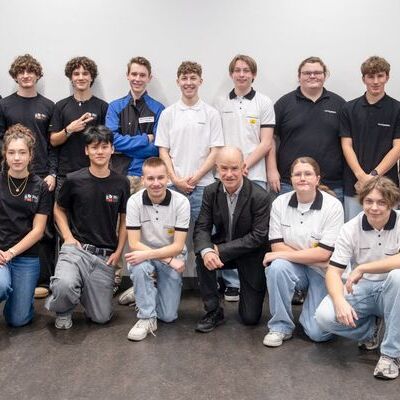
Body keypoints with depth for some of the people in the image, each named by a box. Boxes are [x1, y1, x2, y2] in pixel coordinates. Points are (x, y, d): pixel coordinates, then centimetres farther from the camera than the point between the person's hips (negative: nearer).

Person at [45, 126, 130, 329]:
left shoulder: (121, 183, 4)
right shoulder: (74, 180, -2)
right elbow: (58, 209, 14)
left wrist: (118, 251, 3)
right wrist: (68, 236, -1)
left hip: (105, 256, 2)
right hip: (76, 249, -2)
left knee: (101, 317, -1)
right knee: (65, 285, -36)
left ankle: (84, 290, 31)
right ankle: (63, 309, 2)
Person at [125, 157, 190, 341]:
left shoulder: (181, 202, -18)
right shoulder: (134, 202, -17)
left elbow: (178, 246, -19)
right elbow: (134, 244, -17)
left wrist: (148, 254, -33)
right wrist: (169, 260, -24)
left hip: (172, 255, 0)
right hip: (144, 255, 0)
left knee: (168, 316, -6)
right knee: (139, 268, -37)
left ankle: (141, 293, 26)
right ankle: (147, 318, -16)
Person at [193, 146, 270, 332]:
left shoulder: (260, 196, -22)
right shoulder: (210, 192, -8)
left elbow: (259, 236, -23)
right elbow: (201, 227, -10)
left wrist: (220, 250, -27)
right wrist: (206, 251, -34)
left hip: (250, 256, -3)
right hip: (221, 249, 3)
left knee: (250, 318, -2)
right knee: (202, 258, -31)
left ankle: (250, 292, 34)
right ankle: (213, 311, -11)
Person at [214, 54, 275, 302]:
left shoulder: (264, 103, 6)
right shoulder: (221, 104, 13)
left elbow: (266, 144, 0)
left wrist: (244, 165, -12)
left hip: (254, 176, -2)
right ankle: (232, 283, 13)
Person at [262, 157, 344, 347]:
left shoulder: (333, 206, -14)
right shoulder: (280, 203, -6)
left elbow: (324, 253, -17)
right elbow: (277, 246, -7)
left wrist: (284, 254, -19)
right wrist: (311, 255, -17)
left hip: (323, 272, -2)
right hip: (294, 268, 2)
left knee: (319, 333, -14)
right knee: (276, 267, -33)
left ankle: (310, 300, 21)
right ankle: (280, 326, -13)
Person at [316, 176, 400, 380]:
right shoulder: (351, 229, -6)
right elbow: (333, 271, -9)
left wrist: (362, 268, -27)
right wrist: (340, 301, -29)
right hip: (359, 289, 2)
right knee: (324, 316, -25)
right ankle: (370, 330, 9)